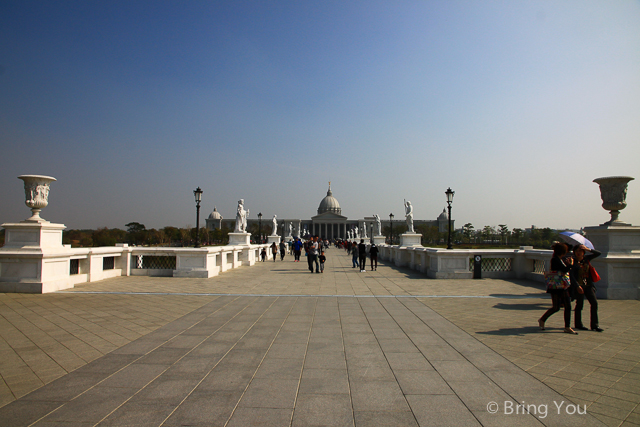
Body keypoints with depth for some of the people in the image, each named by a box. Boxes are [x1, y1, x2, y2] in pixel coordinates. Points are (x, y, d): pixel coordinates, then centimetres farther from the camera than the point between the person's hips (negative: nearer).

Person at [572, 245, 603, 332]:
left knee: (594, 303, -1)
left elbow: (598, 253, 7)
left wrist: (588, 249, -7)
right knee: (579, 304, 2)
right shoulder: (573, 261, -8)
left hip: (588, 285, 5)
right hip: (579, 286, -5)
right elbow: (571, 275, -13)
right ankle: (578, 324, 16)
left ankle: (594, 325, 8)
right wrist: (577, 286, -20)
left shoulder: (586, 259, 8)